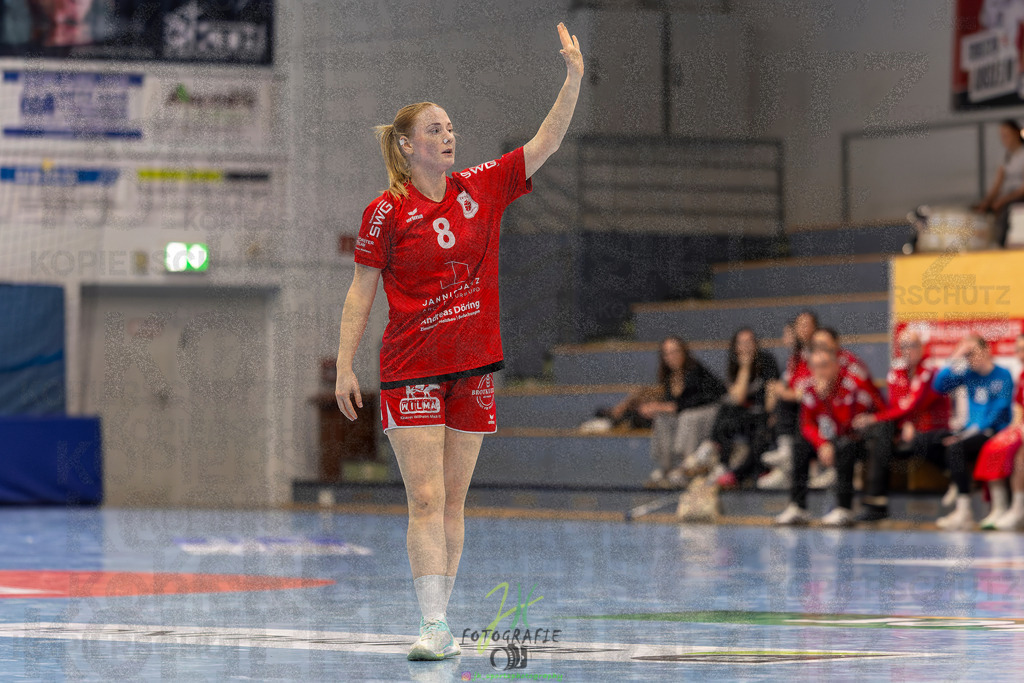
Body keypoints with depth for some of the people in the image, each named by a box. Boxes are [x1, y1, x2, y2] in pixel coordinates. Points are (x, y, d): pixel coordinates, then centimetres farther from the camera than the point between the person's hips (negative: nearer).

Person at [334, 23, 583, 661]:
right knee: (426, 500, -11)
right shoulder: (388, 211, -5)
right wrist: (344, 365, -7)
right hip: (412, 371, -4)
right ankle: (435, 627, -13)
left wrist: (573, 77, -6)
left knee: (453, 501, 7)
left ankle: (442, 619, 13)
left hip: (474, 367, 4)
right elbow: (361, 292, -2)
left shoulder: (481, 188, 6)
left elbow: (544, 145, 4)